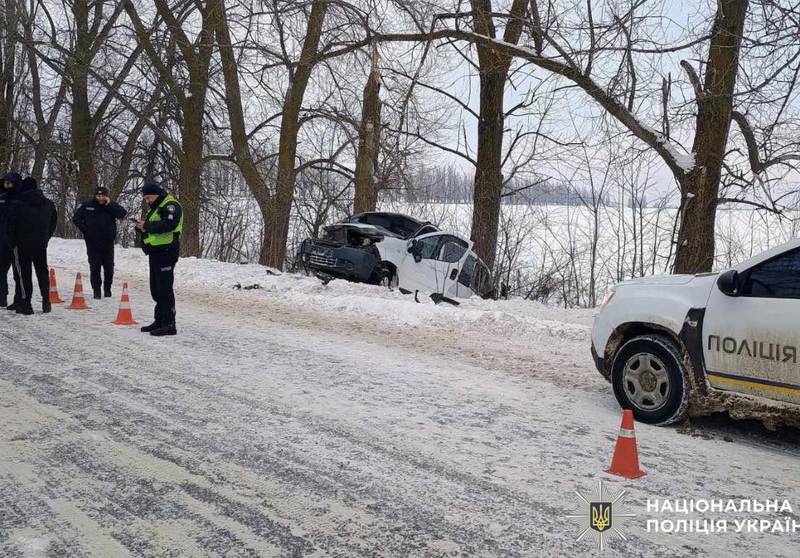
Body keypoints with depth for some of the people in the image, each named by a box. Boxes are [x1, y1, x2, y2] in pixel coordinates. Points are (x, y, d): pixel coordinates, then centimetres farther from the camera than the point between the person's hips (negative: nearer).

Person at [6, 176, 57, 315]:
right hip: (41, 244, 4)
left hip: (23, 245, -4)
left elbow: (10, 225, -8)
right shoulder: (48, 204, 4)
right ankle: (46, 301, 15)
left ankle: (25, 304, -2)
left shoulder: (18, 204, -11)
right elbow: (53, 223, 12)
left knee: (24, 273, 0)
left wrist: (12, 241, 4)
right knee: (42, 272, 14)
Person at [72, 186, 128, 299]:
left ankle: (107, 288, 23)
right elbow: (76, 218, 7)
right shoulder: (87, 206, 1)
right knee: (94, 266, 1)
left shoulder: (111, 206, 1)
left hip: (108, 242, 1)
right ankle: (96, 289, 8)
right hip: (92, 242, 0)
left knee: (109, 266, 8)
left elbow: (123, 214, -15)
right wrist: (84, 229, -4)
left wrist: (109, 204, -17)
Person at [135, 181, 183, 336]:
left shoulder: (171, 205, -9)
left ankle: (169, 324, -8)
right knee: (156, 289, 14)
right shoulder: (155, 208, 23)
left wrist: (147, 225, -17)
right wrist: (142, 226, 5)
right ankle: (160, 321, 22)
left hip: (166, 252, -10)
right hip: (155, 252, 10)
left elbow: (169, 224, -25)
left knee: (164, 289, -11)